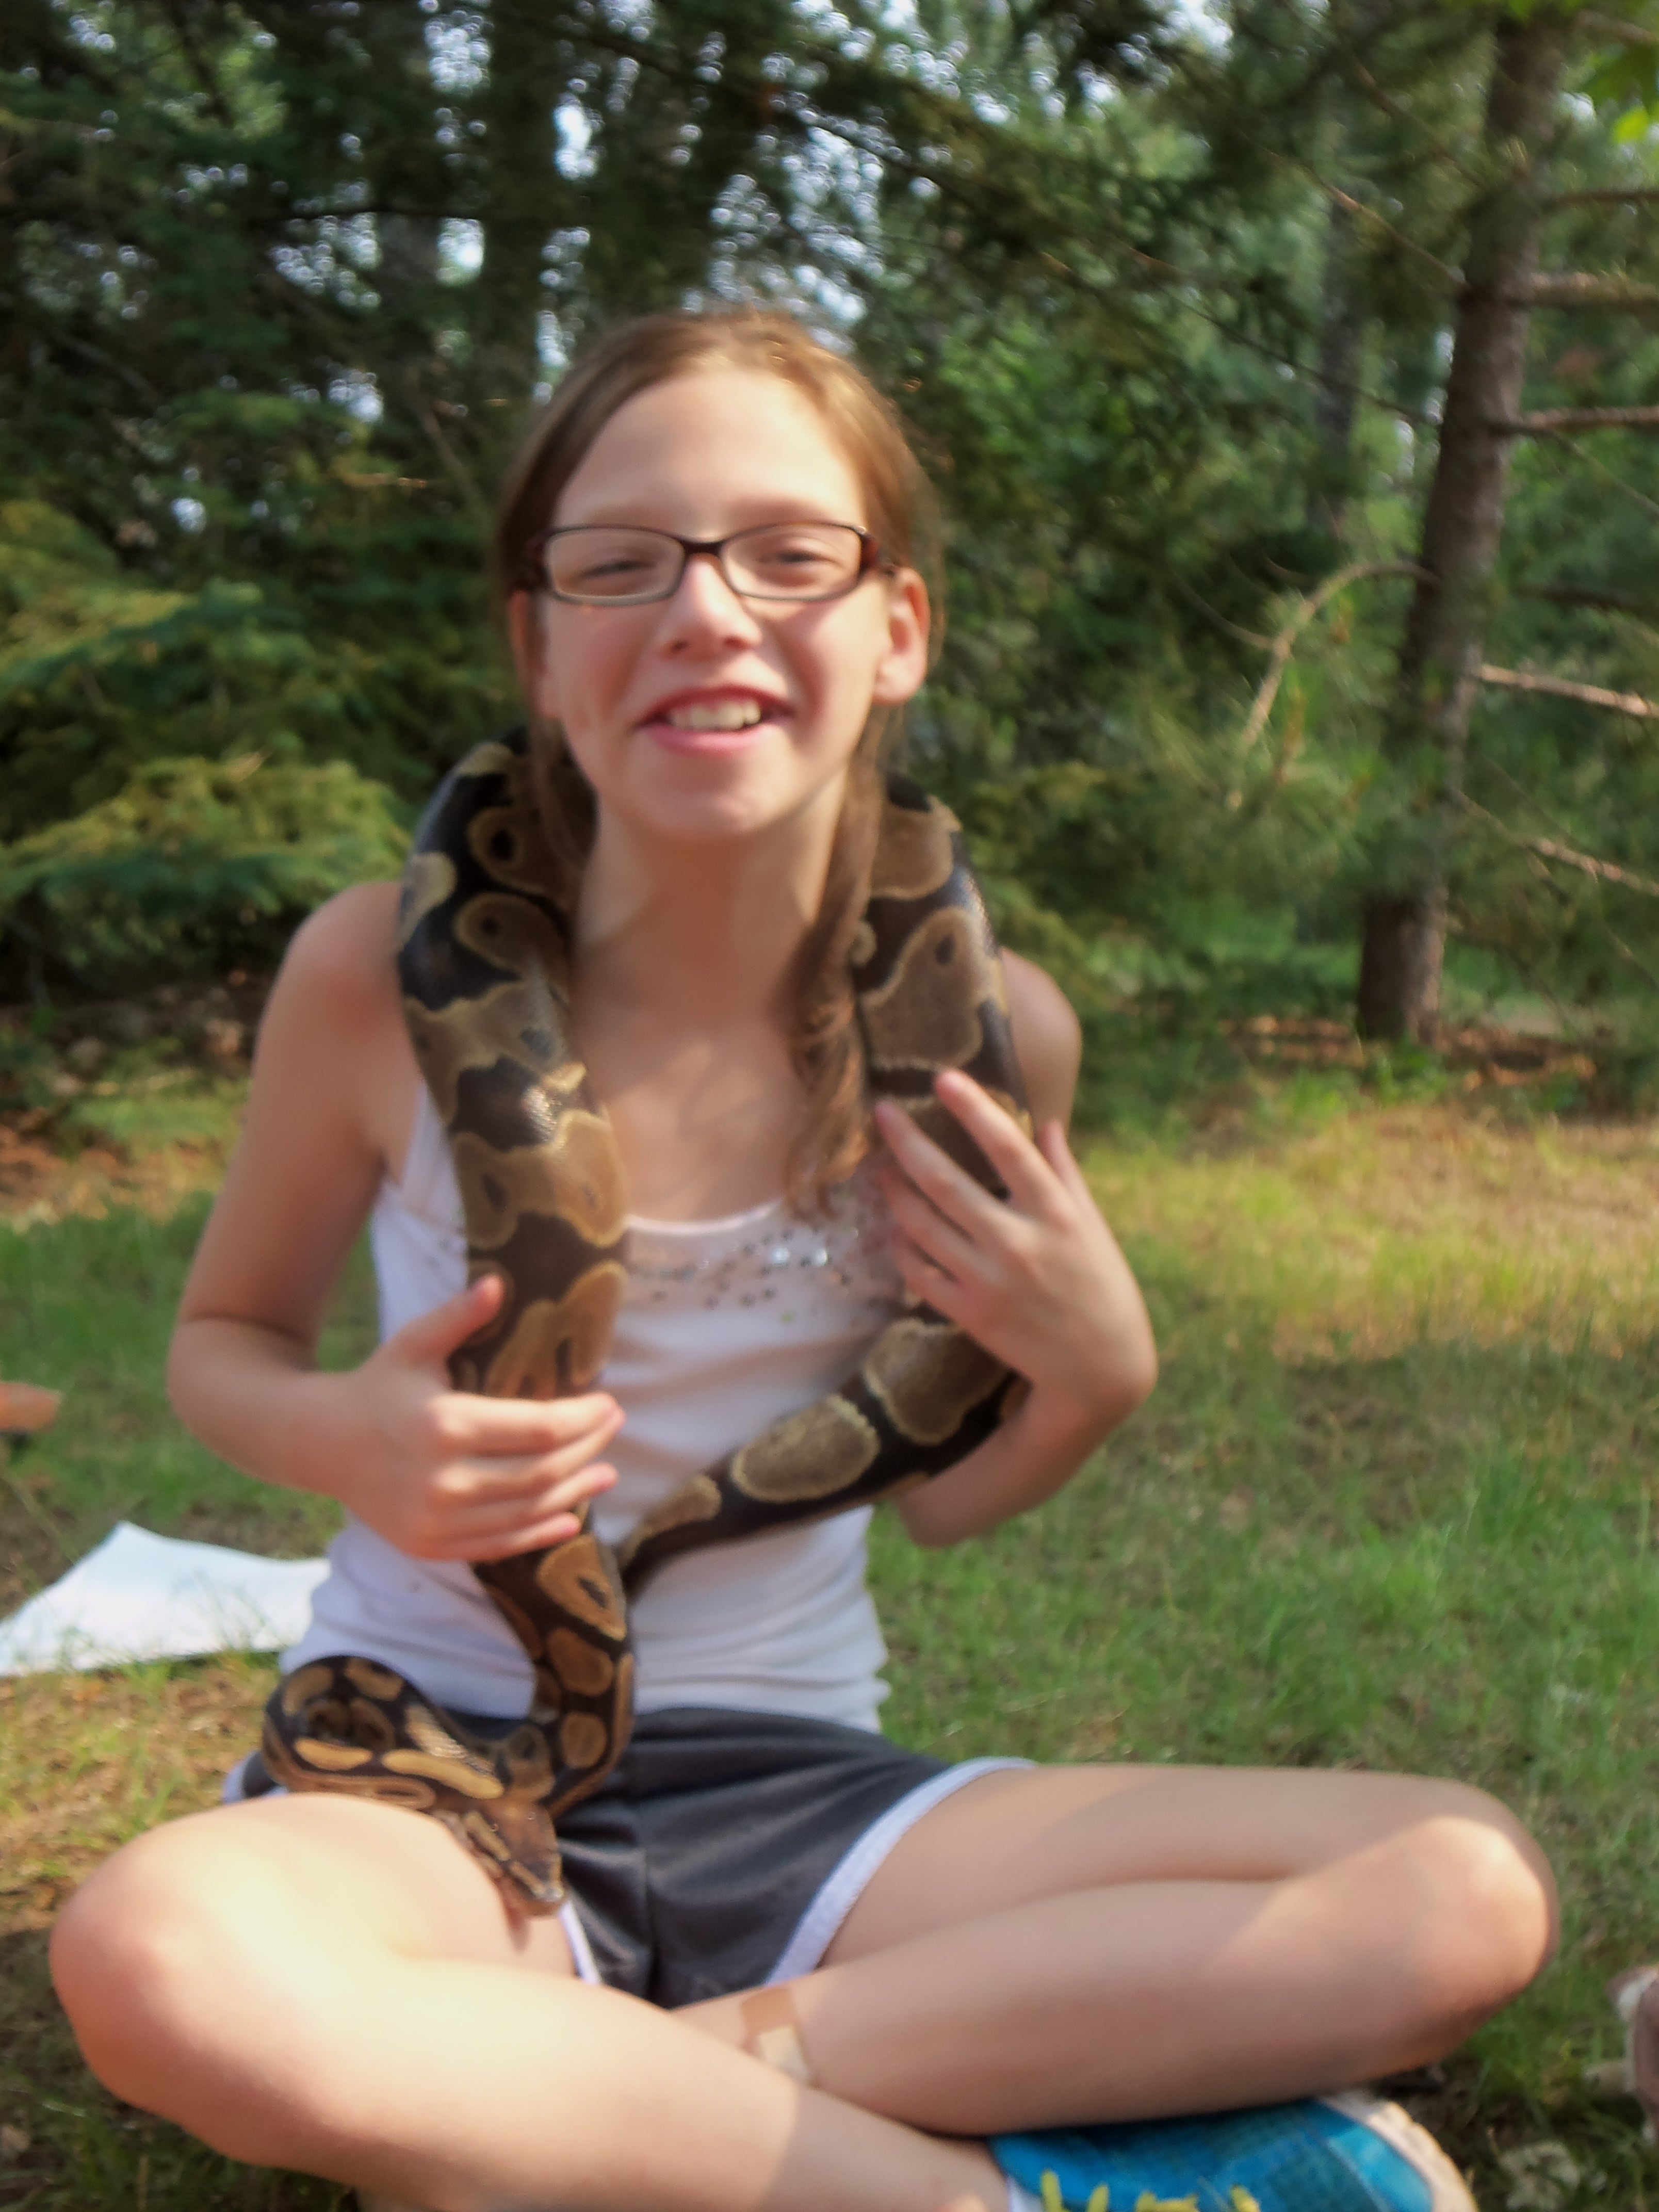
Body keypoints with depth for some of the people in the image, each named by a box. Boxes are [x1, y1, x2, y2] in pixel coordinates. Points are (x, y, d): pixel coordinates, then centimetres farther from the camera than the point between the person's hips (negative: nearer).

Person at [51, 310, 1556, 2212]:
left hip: (791, 1790, 2)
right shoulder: (389, 972, -10)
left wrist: (1096, 1374, -12)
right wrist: (345, 1441, -15)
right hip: (425, 1776, -1)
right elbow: (223, 1339, 8)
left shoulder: (986, 1031, -5)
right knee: (159, 1961, -39)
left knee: (1470, 1893, -17)